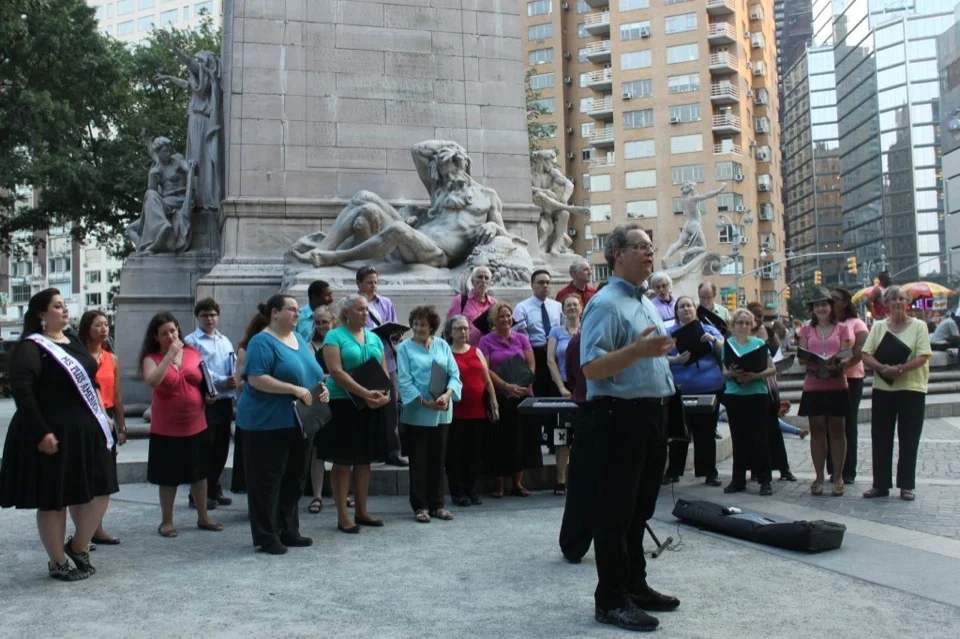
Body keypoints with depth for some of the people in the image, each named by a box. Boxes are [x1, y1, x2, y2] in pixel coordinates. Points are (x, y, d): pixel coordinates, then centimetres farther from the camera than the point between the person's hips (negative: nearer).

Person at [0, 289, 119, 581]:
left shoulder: (74, 341, 14)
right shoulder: (31, 347, -11)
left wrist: (101, 418, 15)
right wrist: (41, 432, -25)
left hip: (86, 431, 8)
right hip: (52, 434, -8)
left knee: (99, 491, 8)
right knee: (53, 499, 5)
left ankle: (78, 547, 28)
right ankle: (57, 562, 20)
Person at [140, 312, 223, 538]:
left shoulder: (193, 353, 3)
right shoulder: (152, 358, -6)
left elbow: (203, 381, 17)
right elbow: (151, 382, -27)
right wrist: (170, 354, -26)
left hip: (196, 426, 4)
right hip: (166, 429, -3)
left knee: (199, 473, 13)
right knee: (168, 477, 7)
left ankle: (203, 517, 26)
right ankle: (166, 521, 22)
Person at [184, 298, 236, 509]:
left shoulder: (225, 340, 17)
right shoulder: (192, 341, -4)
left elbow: (235, 365, 13)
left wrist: (236, 379, -8)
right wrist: (223, 381, -19)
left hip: (225, 400, 6)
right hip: (205, 401, -6)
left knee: (221, 448, 13)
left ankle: (213, 489, 25)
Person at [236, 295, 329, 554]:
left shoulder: (299, 339, 14)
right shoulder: (262, 342, -11)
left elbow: (312, 374, 20)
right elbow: (255, 378, -21)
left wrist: (322, 388, -1)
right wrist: (294, 390, -23)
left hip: (297, 422, 8)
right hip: (267, 422, -8)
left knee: (294, 479, 13)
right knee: (267, 480, -1)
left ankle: (289, 531, 24)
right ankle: (266, 537, 6)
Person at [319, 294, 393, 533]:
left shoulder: (374, 338, 13)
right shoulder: (335, 336, -4)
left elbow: (384, 371, 11)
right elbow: (336, 372, -16)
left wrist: (386, 395, -9)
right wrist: (365, 393, -23)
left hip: (372, 407, 6)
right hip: (343, 405, -6)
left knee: (364, 461, 11)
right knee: (343, 462, 0)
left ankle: (361, 512, 21)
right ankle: (343, 516, 7)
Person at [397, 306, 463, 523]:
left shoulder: (443, 346, 7)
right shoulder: (405, 348, -2)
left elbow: (454, 374, 2)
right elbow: (404, 381, -9)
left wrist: (447, 395, -16)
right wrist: (424, 402, -19)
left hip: (442, 412, 3)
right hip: (417, 412, -3)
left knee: (438, 459, 10)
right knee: (419, 460, 4)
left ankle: (437, 504, 20)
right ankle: (420, 506, 12)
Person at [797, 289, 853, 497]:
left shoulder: (842, 328, 6)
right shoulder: (806, 330, 11)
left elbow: (846, 356, -1)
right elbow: (802, 356, 4)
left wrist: (837, 364, -22)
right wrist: (812, 363, -17)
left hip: (836, 384, -1)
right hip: (813, 385, 2)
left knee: (836, 431, 3)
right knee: (817, 431, 4)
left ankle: (838, 477, 10)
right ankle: (819, 477, 11)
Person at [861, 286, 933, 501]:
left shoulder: (918, 326, -1)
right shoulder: (878, 326, 7)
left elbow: (923, 357, -10)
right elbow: (866, 355, -1)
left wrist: (900, 369, -25)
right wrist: (884, 368, -19)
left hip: (911, 388, -2)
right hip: (882, 388, 3)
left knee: (909, 440, 3)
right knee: (880, 438, 5)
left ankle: (906, 485, 13)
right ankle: (880, 484, 14)